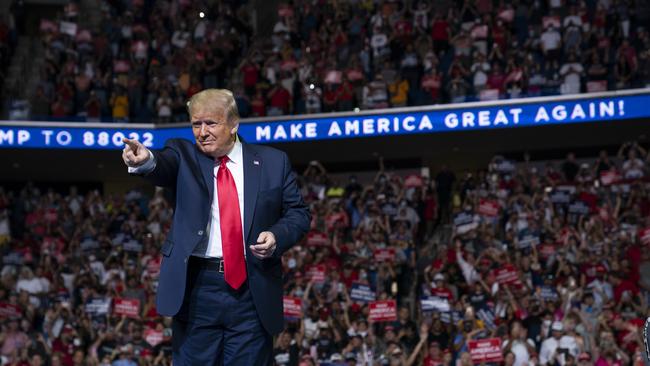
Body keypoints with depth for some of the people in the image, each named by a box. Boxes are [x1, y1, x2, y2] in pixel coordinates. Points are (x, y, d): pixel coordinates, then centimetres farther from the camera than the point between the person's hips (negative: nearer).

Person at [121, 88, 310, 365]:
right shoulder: (184, 156, 4)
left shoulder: (273, 162, 7)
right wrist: (146, 161, -42)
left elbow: (298, 213, 11)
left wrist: (277, 236, -10)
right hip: (196, 289, 0)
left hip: (252, 292, 1)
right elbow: (164, 166, -18)